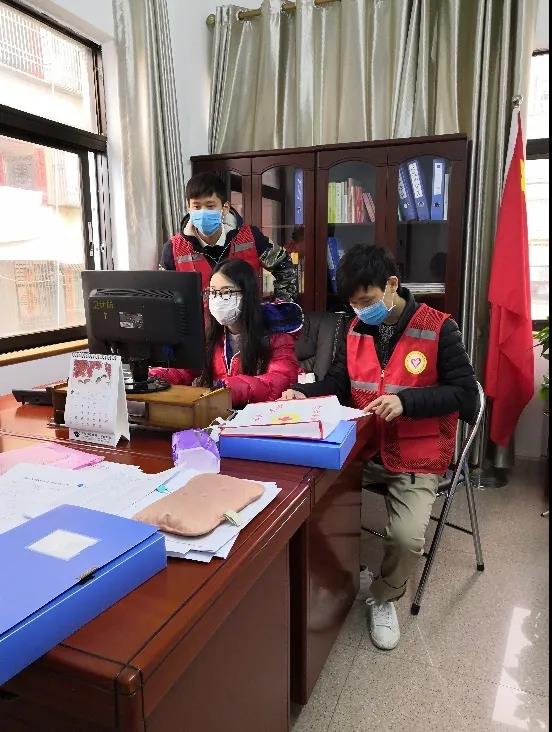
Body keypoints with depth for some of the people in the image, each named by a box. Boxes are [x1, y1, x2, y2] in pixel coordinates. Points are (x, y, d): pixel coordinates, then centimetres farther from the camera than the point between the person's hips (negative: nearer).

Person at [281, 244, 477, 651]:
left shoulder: (439, 328, -11)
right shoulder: (356, 329, 4)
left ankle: (384, 598, 13)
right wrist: (303, 393, -10)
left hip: (417, 457, -4)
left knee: (407, 537, -23)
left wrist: (406, 401, -28)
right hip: (363, 447, 5)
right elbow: (339, 384, 10)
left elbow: (465, 392, -14)